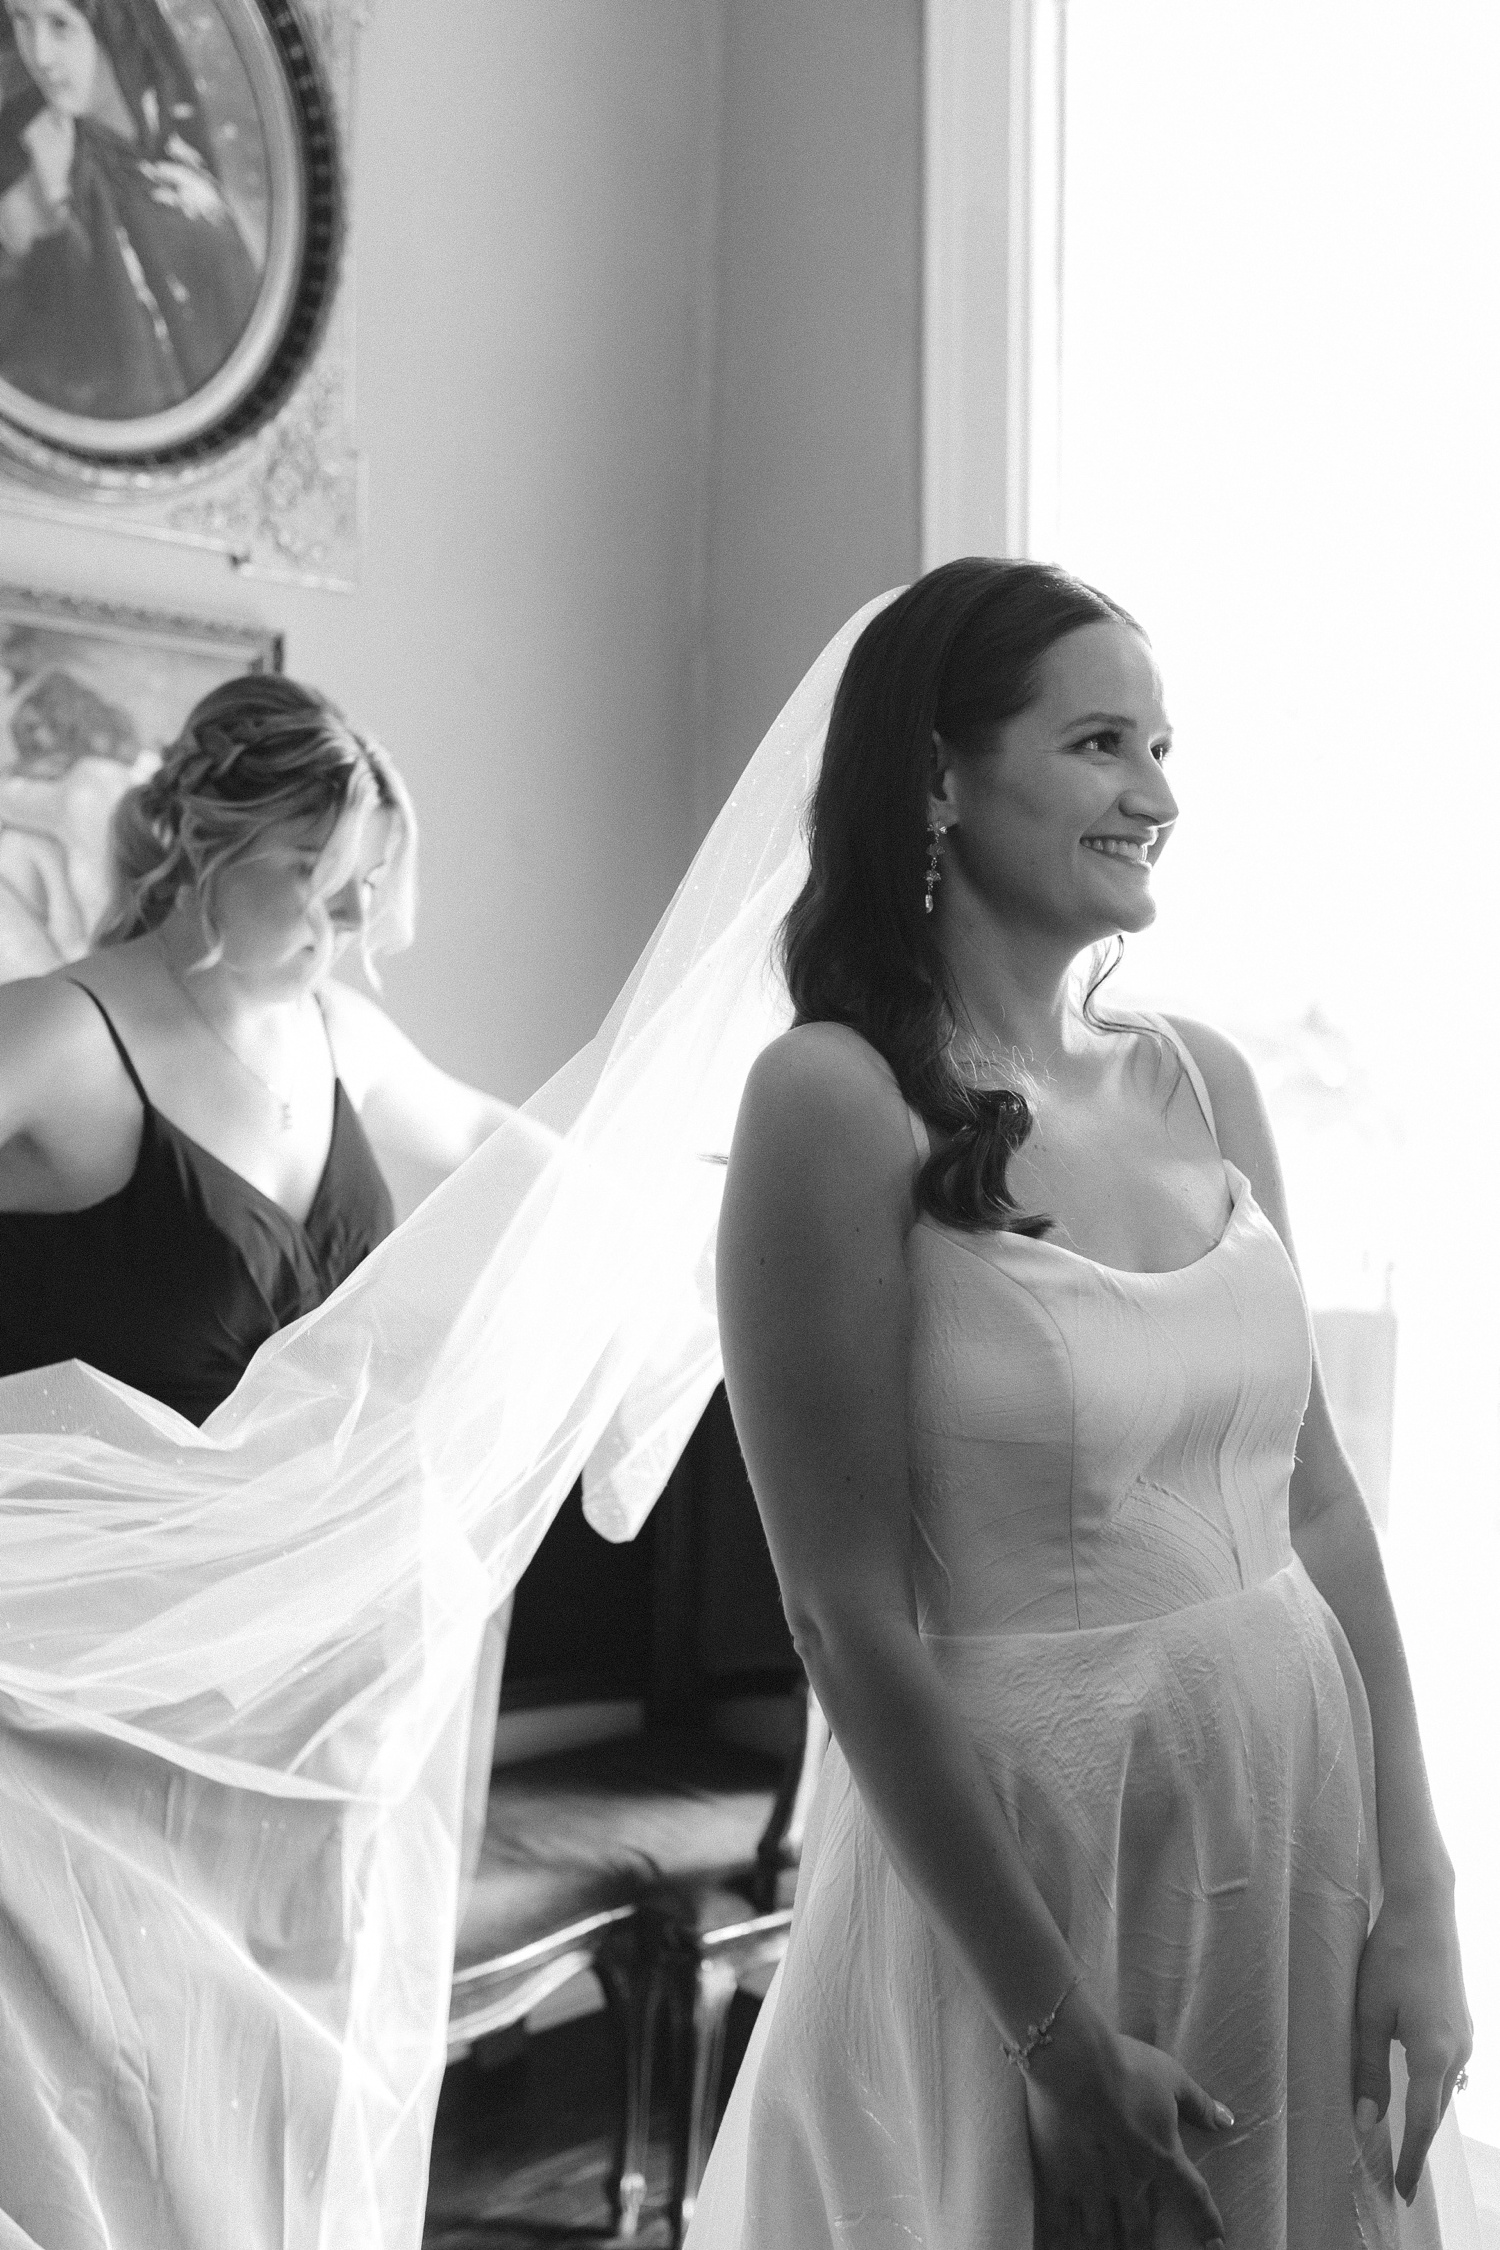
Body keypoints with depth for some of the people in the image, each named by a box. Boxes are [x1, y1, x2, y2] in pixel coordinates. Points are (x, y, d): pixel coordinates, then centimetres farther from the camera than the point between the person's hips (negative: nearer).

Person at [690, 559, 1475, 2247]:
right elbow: (850, 1621, -16)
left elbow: (1318, 1494, 5)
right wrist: (1060, 2031, -14)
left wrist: (1415, 1900, 0)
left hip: (1310, 1810, 6)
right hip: (1019, 1847, -6)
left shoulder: (1201, 1081, 3)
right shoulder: (842, 1100, -15)